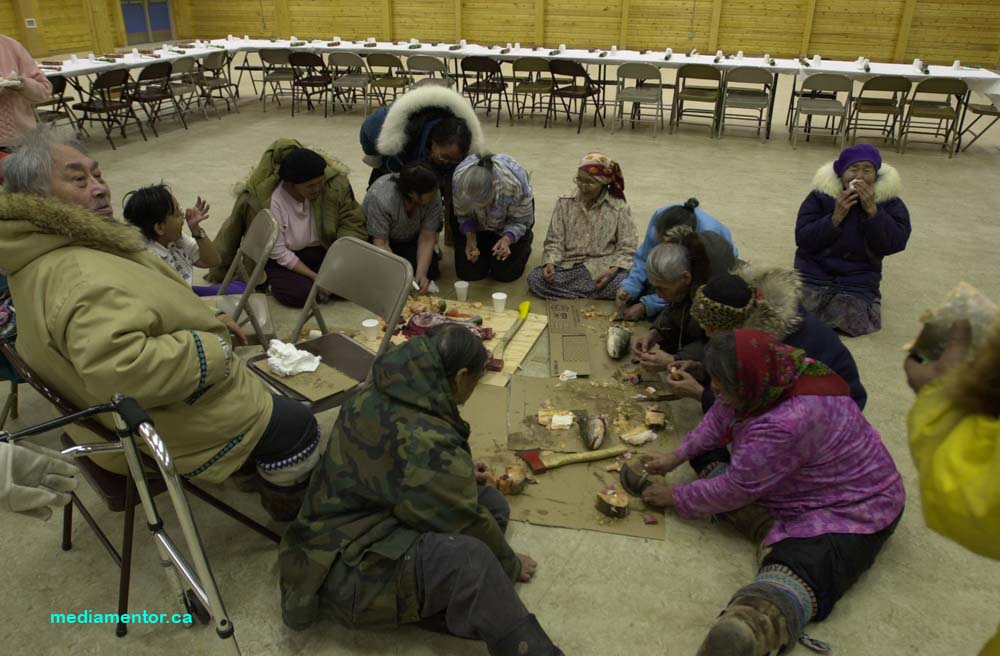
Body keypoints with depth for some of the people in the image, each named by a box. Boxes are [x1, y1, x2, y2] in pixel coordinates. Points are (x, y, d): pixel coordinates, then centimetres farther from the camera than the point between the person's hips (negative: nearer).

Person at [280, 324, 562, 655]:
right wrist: (509, 565, 2)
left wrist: (462, 474, 36)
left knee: (490, 500, 3)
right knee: (468, 559, -34)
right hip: (345, 569, -10)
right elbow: (468, 524, -16)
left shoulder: (377, 397, 1)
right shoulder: (425, 442, -28)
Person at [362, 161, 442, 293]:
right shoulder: (381, 198, -36)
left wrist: (421, 274, -33)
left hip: (410, 238, 2)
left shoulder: (434, 195, -26)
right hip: (375, 237, -2)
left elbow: (427, 238, -21)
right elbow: (381, 244, -33)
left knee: (429, 270, -18)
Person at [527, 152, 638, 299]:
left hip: (604, 267, -2)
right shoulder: (564, 203, 2)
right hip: (568, 266, 2)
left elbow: (626, 248, -2)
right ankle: (595, 292, -15)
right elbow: (554, 242, 3)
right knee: (535, 279, -24)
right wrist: (550, 263, -16)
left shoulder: (619, 207, -2)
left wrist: (614, 270, -20)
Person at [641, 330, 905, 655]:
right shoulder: (771, 375, -12)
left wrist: (677, 497, -11)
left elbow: (736, 489, -24)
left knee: (793, 577, -33)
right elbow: (719, 418, 6)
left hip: (853, 509, -10)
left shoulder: (789, 423, -36)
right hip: (802, 479, 10)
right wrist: (677, 456, 2)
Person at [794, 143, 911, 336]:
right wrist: (835, 217, -23)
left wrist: (872, 209, -23)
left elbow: (895, 244, -15)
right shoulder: (821, 194, -7)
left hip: (858, 279, 1)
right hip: (815, 273, 0)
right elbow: (802, 239, -11)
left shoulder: (889, 201, -4)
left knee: (851, 322, -22)